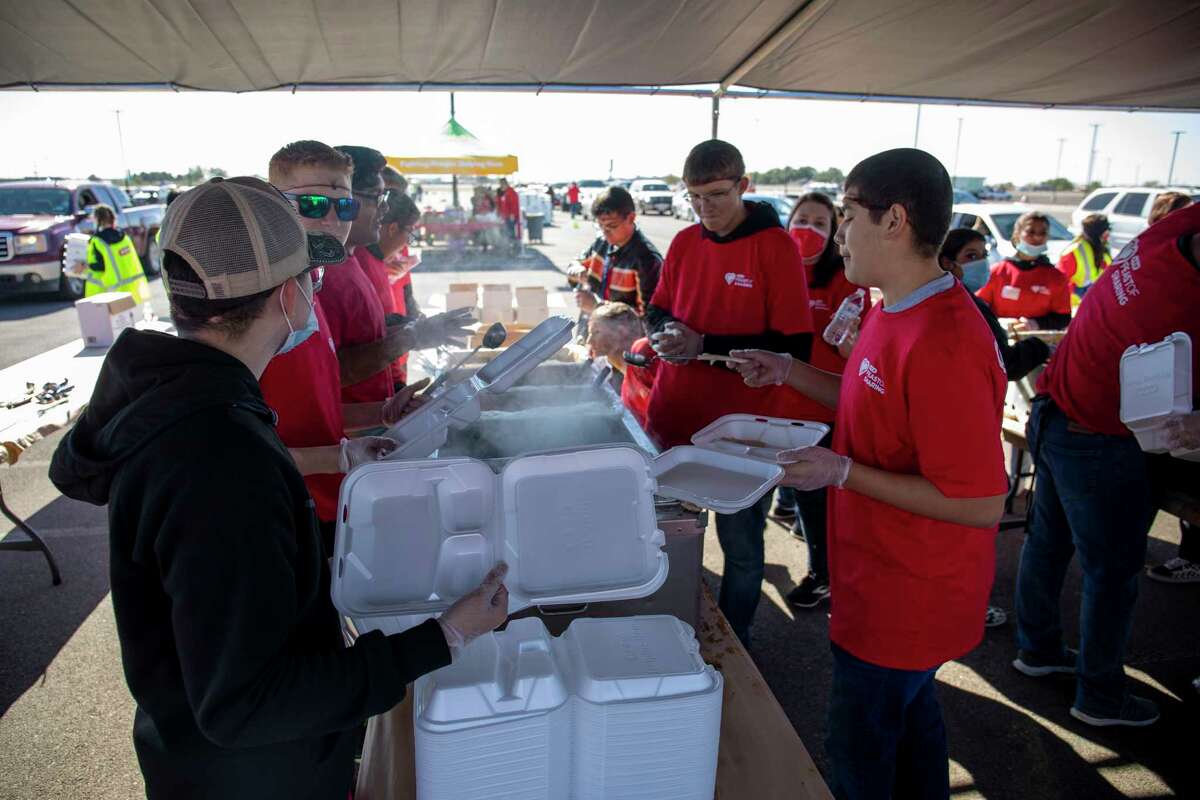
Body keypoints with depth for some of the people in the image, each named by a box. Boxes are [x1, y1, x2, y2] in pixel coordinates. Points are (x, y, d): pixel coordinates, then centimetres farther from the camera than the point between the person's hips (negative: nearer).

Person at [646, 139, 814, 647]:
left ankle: (733, 642, 34)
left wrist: (704, 345, -21)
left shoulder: (776, 246, -11)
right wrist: (665, 334, -7)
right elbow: (656, 310, 17)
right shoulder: (684, 243, 5)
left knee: (740, 546, 11)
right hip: (675, 416, 5)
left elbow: (794, 347, -15)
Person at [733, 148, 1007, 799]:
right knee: (910, 713, 29)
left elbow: (981, 503, -28)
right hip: (888, 577, 9)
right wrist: (789, 372, 4)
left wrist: (842, 472, -27)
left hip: (904, 599, -9)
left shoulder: (944, 343, -30)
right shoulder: (895, 311, 3)